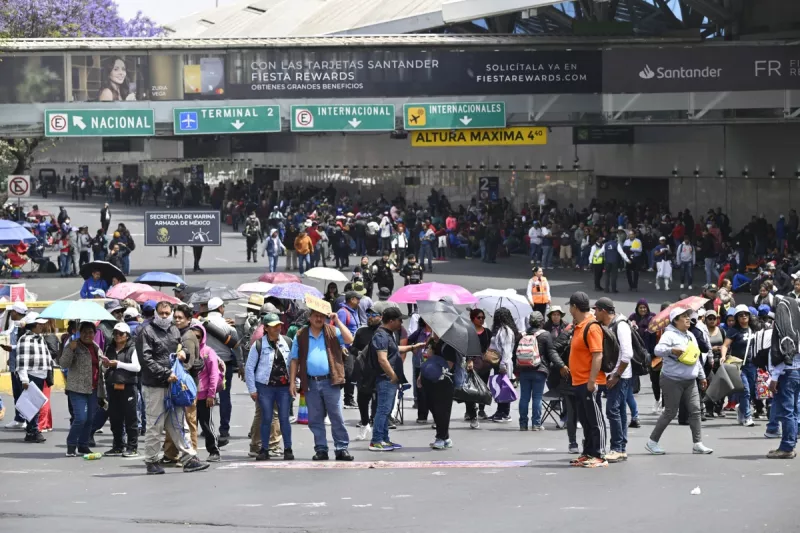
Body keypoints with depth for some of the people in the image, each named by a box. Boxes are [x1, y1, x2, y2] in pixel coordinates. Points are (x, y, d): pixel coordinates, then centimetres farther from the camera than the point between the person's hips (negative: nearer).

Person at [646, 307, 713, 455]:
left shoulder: (690, 336, 16)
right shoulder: (670, 335, -10)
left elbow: (696, 358, 25)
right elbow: (658, 350, -24)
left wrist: (702, 376, 26)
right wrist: (672, 350, -42)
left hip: (690, 381, 8)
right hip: (673, 380, -8)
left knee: (695, 411, 1)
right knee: (670, 412, -4)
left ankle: (698, 444, 3)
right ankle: (652, 442, 9)